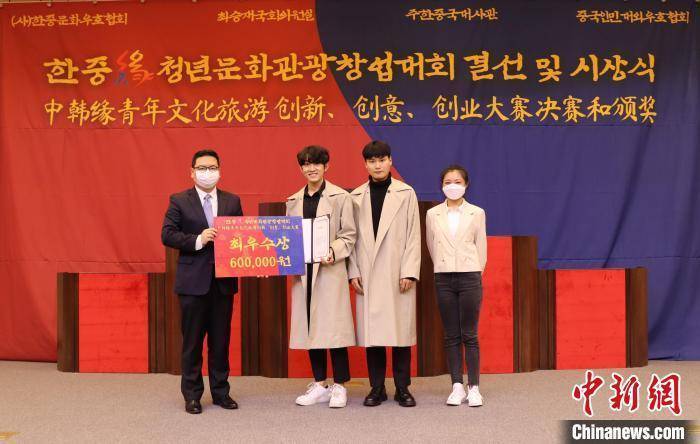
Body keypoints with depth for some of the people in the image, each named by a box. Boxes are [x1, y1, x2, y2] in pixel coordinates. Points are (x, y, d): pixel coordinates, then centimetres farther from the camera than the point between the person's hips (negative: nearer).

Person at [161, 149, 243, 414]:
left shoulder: (232, 201, 10)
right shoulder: (179, 201, 1)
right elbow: (167, 235, -6)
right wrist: (197, 240, -18)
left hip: (223, 280, 3)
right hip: (193, 281, -2)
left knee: (221, 340, 10)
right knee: (192, 341, 5)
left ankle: (221, 392, 21)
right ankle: (192, 395, 15)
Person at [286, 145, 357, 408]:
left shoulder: (340, 197, 0)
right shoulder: (293, 201, 14)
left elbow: (349, 235, -2)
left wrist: (333, 252, -18)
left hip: (330, 270, -5)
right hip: (302, 272, 5)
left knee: (333, 327, -4)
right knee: (310, 327, 8)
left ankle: (339, 386, 9)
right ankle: (319, 385, 20)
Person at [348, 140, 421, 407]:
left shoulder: (406, 193, 6)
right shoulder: (356, 197, 10)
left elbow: (413, 235, 1)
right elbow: (352, 237, 8)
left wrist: (410, 272, -7)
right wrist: (353, 272, 0)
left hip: (397, 274, -1)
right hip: (368, 275, 2)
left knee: (401, 330, 1)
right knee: (371, 331, 3)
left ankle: (402, 388, 12)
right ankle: (377, 388, 13)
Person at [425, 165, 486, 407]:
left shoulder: (477, 213, 3)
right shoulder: (432, 214, 5)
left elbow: (481, 247, 6)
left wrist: (474, 273, 7)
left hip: (470, 277, -1)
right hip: (444, 278, 2)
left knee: (470, 335, 0)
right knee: (451, 336, 5)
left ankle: (473, 388, 6)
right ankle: (457, 386, 11)